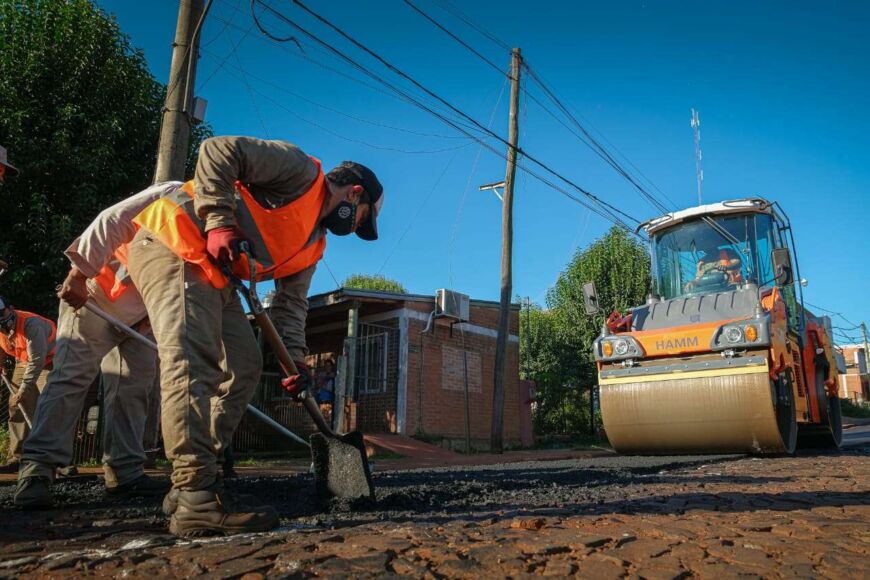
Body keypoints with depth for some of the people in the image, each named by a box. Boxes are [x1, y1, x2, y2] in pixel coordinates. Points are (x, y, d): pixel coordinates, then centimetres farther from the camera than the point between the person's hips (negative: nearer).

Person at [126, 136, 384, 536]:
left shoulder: (313, 245, 19)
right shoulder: (302, 171, -6)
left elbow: (291, 303, 15)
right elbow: (218, 150, -14)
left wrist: (294, 357, 1)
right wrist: (220, 222, -23)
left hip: (215, 274, 10)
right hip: (173, 241, -10)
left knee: (244, 367, 4)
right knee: (192, 360, -22)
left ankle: (191, 482, 7)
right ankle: (197, 503, -26)